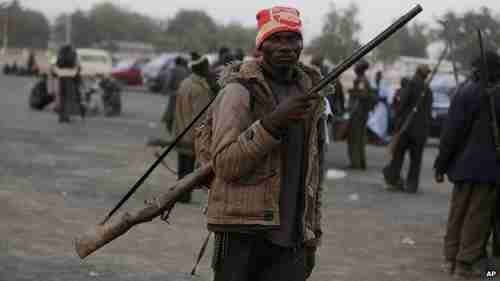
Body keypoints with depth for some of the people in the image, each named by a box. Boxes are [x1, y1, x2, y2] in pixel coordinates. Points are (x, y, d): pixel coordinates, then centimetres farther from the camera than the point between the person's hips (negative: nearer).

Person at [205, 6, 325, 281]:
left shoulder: (310, 94, 14)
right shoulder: (240, 90, -5)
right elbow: (225, 163, -15)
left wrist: (313, 238, 16)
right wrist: (273, 121, -24)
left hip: (291, 239, 5)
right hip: (243, 233, -5)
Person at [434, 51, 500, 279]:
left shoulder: (466, 93, -6)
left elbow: (452, 132, -6)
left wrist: (441, 165, -2)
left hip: (464, 164, 1)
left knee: (457, 212, 14)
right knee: (478, 215, 5)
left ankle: (451, 258, 18)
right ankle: (465, 262, 4)